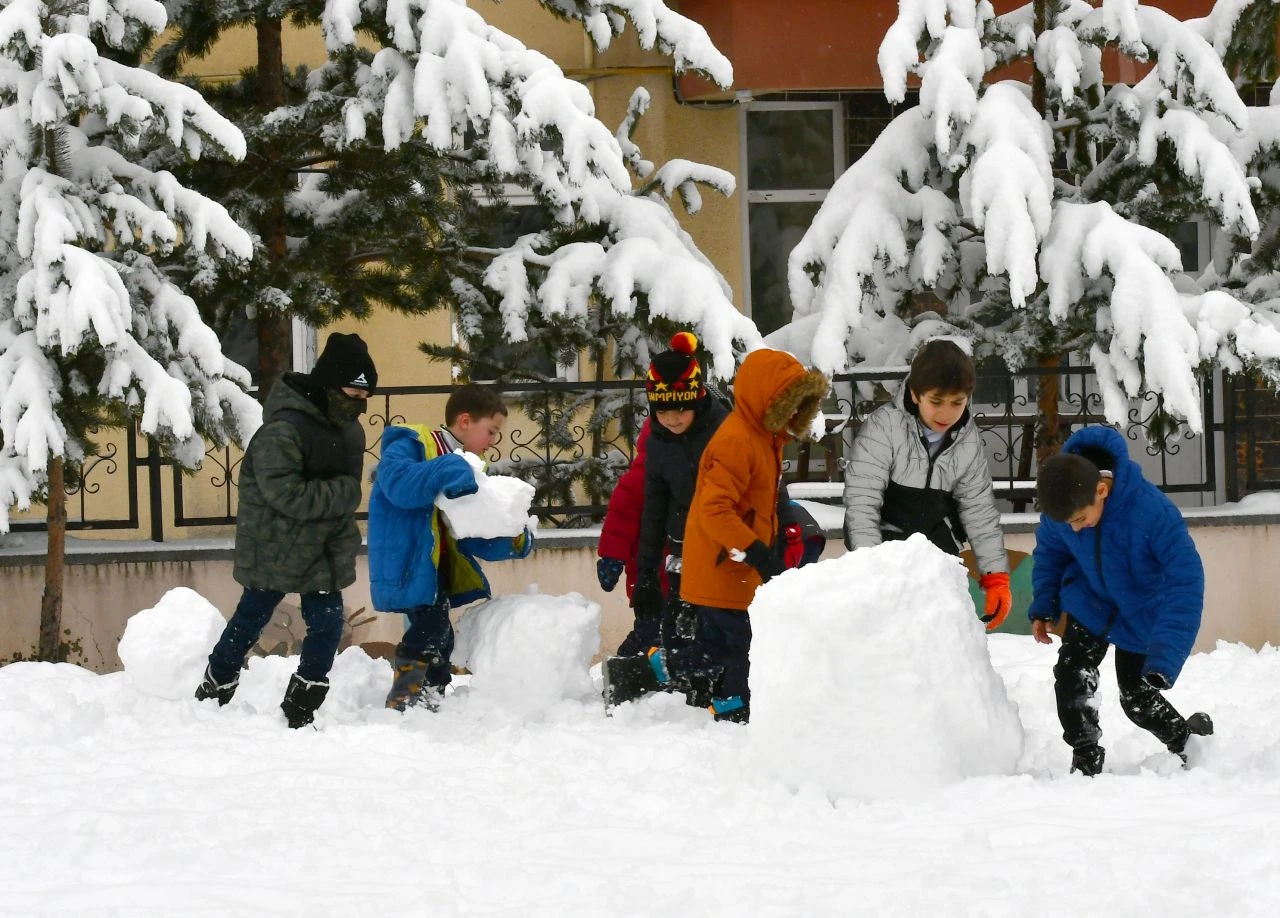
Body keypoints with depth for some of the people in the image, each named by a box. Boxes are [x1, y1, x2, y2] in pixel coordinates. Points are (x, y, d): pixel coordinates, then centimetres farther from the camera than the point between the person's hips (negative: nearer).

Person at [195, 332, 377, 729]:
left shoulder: (349, 430, 4)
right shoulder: (283, 429, -24)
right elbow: (287, 495, -29)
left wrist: (343, 544, 3)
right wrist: (343, 493, -22)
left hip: (321, 548, 7)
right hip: (273, 549, -7)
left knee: (327, 624, 1)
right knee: (249, 622, 6)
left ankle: (299, 714, 11)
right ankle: (209, 699, 24)